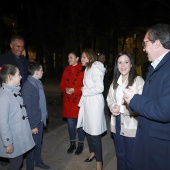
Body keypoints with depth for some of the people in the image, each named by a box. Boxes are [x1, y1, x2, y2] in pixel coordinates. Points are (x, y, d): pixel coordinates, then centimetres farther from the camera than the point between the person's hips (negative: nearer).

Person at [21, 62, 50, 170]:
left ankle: (38, 161, 41)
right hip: (33, 121, -7)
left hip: (40, 119, 7)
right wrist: (32, 125, -17)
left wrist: (44, 116, 6)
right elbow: (27, 108, -19)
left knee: (39, 142, 22)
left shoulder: (38, 83, 3)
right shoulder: (27, 86, -20)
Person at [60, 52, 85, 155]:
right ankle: (72, 143, 32)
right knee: (71, 124, 14)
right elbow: (62, 85, 10)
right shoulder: (66, 70, 8)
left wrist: (74, 90, -20)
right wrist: (65, 89, -11)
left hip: (79, 102, -4)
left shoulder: (83, 70, -9)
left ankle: (81, 144, 26)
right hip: (68, 103, 5)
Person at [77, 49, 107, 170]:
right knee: (88, 129, 17)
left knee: (94, 133, -1)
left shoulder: (95, 68, -13)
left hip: (95, 103, -9)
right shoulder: (88, 69, 14)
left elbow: (100, 88, -22)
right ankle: (93, 152, 37)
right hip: (87, 103, 9)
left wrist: (84, 91, -12)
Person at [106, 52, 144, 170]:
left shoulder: (138, 80, -13)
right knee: (120, 155, 22)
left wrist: (121, 108, -21)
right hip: (117, 123, 6)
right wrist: (113, 107, -10)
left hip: (131, 125, -6)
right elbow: (109, 99, 11)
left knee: (130, 158, 8)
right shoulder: (115, 81, 10)